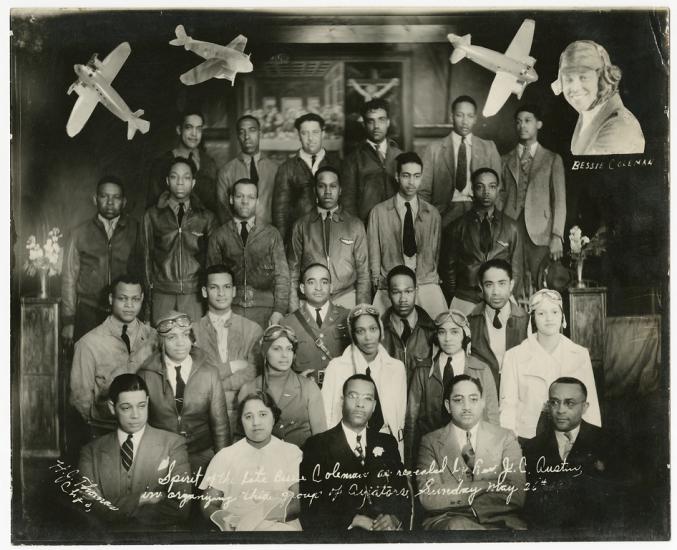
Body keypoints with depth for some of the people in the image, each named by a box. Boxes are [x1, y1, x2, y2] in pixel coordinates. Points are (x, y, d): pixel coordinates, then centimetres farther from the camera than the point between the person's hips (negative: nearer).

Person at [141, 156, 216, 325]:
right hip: (162, 294, 0)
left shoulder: (206, 217, 8)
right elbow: (146, 254, 10)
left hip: (195, 294, 0)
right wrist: (148, 289, 5)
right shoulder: (153, 215, 9)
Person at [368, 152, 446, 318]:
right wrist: (378, 285, 2)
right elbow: (374, 256, 7)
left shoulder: (432, 214, 13)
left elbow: (435, 253, 15)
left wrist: (432, 280, 4)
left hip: (426, 284, 1)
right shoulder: (379, 212, 6)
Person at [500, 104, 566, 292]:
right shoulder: (505, 160, 18)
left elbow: (559, 200, 5)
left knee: (541, 287, -8)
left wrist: (557, 236, -5)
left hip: (540, 233, -1)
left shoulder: (553, 159, 12)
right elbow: (500, 197, 13)